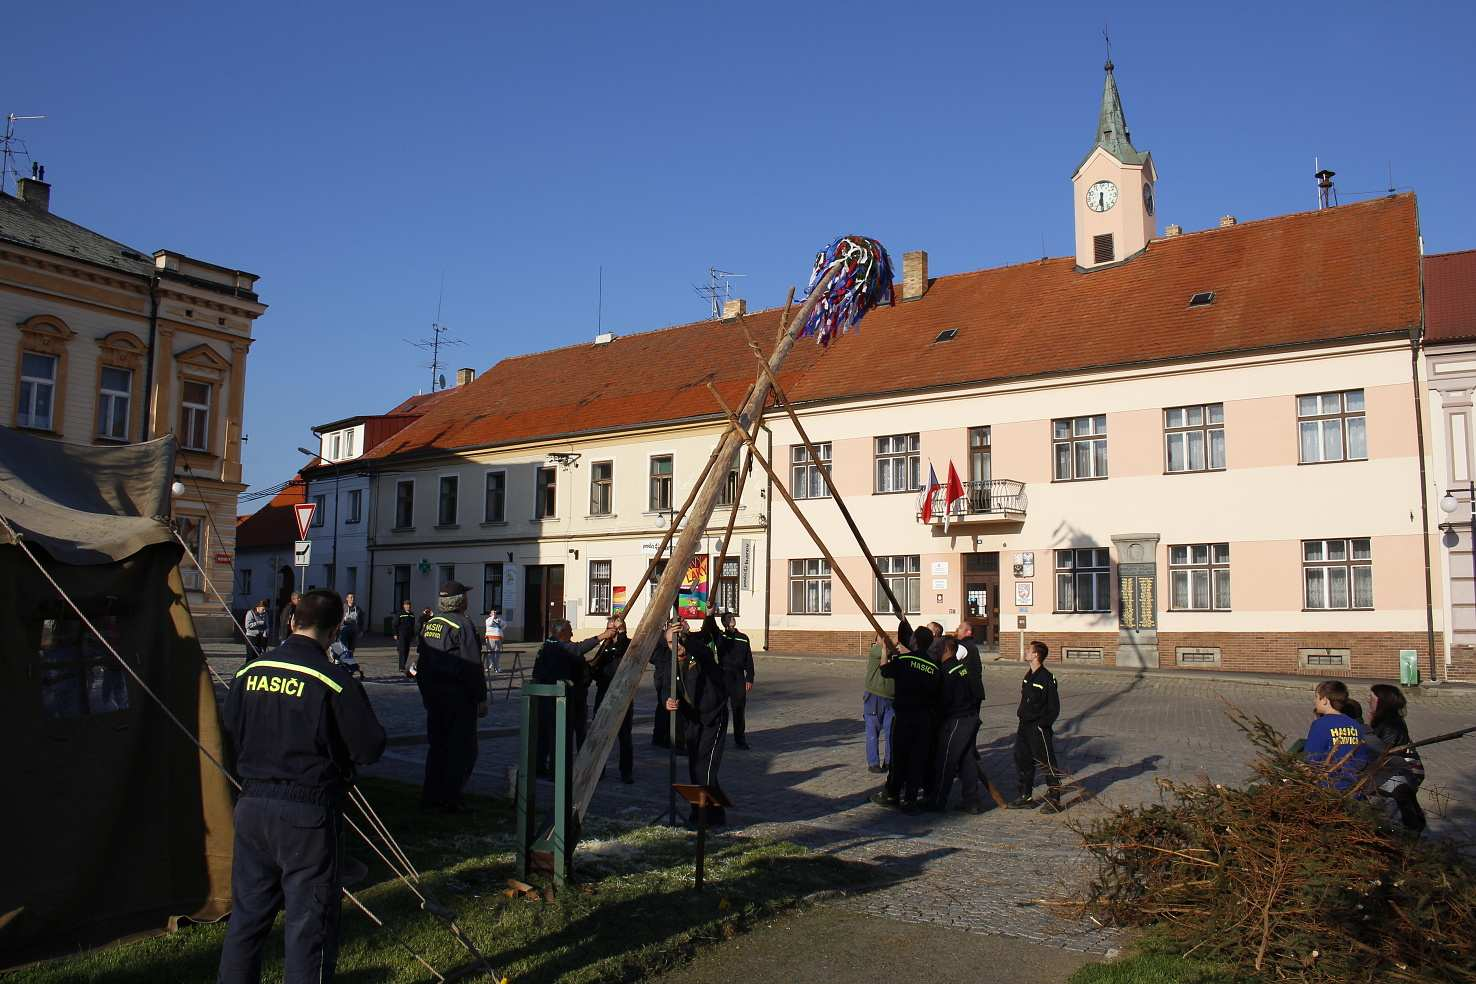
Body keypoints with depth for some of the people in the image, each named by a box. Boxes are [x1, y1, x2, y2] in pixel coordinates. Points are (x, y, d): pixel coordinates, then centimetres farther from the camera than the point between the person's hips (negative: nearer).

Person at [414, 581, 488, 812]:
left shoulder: (430, 624, 10)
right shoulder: (463, 626, -14)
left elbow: (420, 662, 16)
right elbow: (472, 668, -17)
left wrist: (426, 693, 24)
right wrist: (481, 699, -12)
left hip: (433, 695, 8)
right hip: (459, 697, -8)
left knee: (437, 745, 16)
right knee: (462, 749, 0)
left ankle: (430, 796, 19)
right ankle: (450, 799, 0)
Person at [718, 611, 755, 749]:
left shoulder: (743, 638, 9)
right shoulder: (720, 637, 2)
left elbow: (749, 660, 10)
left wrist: (749, 679, 5)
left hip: (739, 678, 2)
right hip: (724, 676, -2)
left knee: (739, 709, 5)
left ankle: (739, 740, 13)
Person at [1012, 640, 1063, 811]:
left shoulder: (1046, 678, -16)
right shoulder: (1029, 676, 10)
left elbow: (1054, 708, -14)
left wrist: (1043, 724, -16)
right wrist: (1021, 714, 11)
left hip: (1039, 728, -9)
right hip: (1024, 726, 9)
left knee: (1048, 764, 0)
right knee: (1022, 760, 13)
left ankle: (1054, 799, 8)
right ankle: (1026, 796, 23)